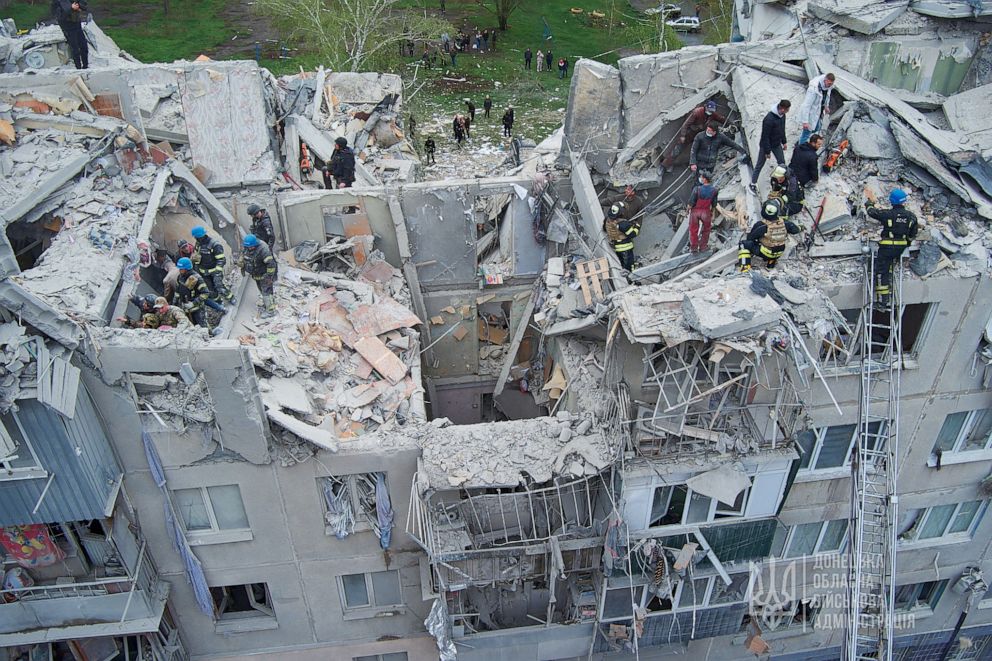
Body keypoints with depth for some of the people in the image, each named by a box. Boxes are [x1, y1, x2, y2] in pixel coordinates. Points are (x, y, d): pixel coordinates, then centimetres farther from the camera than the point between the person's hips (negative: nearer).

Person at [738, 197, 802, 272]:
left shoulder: (761, 226, -30)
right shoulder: (784, 222, -17)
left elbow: (750, 238, -14)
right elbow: (794, 229, 3)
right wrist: (800, 228, 27)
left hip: (765, 253, -5)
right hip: (779, 253, 5)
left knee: (744, 244, 2)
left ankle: (745, 266, -8)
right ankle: (771, 262, 38)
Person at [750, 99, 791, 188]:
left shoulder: (782, 115, -7)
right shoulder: (769, 119, -32)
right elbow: (765, 136, -26)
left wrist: (784, 142, 16)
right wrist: (767, 151, -20)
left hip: (777, 144, 7)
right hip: (765, 145, -7)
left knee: (782, 163, 11)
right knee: (760, 164, 6)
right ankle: (753, 183, 18)